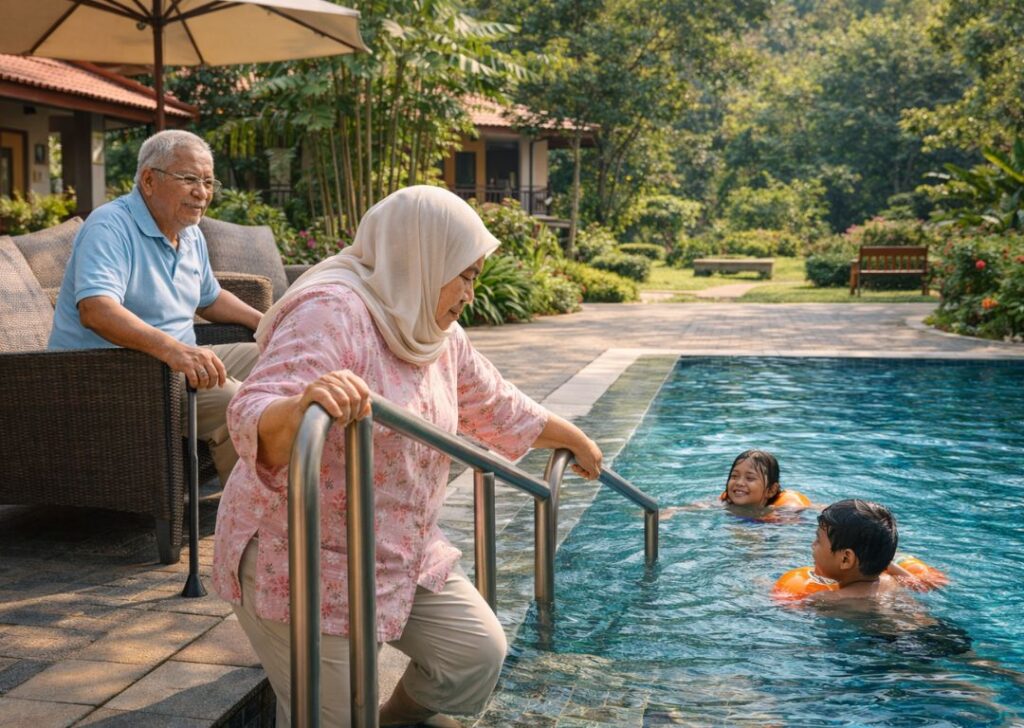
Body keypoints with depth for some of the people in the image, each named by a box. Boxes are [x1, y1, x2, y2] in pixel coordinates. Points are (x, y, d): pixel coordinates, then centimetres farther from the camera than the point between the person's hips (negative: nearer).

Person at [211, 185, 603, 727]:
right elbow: (254, 422, -34)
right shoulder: (329, 312, -22)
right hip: (303, 563, -8)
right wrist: (300, 408, -57)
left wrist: (575, 441, 33)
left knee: (478, 651, 2)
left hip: (405, 555, 8)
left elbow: (497, 408, 21)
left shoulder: (437, 333, 5)